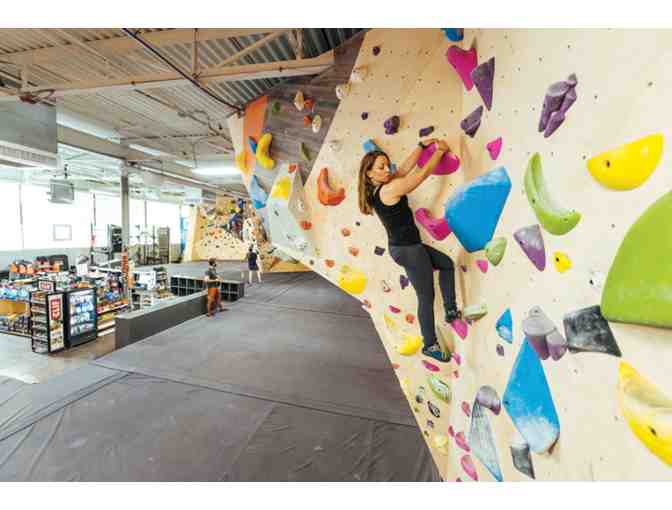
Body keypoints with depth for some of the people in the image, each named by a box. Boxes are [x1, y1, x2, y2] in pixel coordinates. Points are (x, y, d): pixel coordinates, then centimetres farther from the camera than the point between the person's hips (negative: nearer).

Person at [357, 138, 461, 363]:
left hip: (401, 246, 10)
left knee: (446, 264, 24)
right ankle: (430, 345, 23)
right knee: (426, 297, 5)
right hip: (407, 249, -10)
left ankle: (451, 310, 30)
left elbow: (406, 167, 11)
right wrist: (440, 150, 0)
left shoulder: (376, 190, 4)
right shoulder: (390, 189, -22)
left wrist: (423, 145, 11)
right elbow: (423, 173, -15)